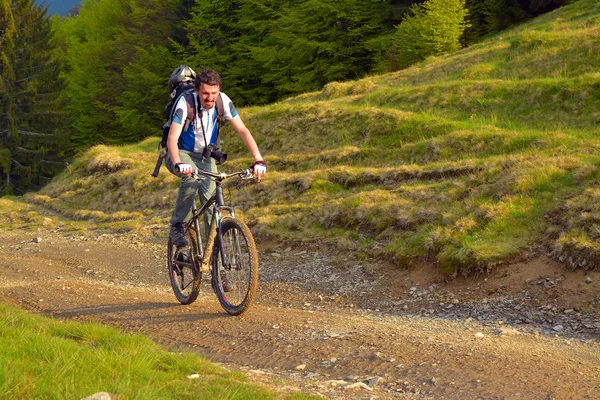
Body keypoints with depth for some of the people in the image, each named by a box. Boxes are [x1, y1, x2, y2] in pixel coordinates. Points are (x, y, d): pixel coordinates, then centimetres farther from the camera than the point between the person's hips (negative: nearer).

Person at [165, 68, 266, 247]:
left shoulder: (223, 101, -18)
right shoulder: (185, 103, -28)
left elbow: (243, 131, -18)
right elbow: (172, 138, -36)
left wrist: (258, 160, -31)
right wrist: (178, 164, -55)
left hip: (205, 157, 3)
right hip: (181, 154, -3)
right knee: (192, 176, -35)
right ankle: (177, 226, -19)